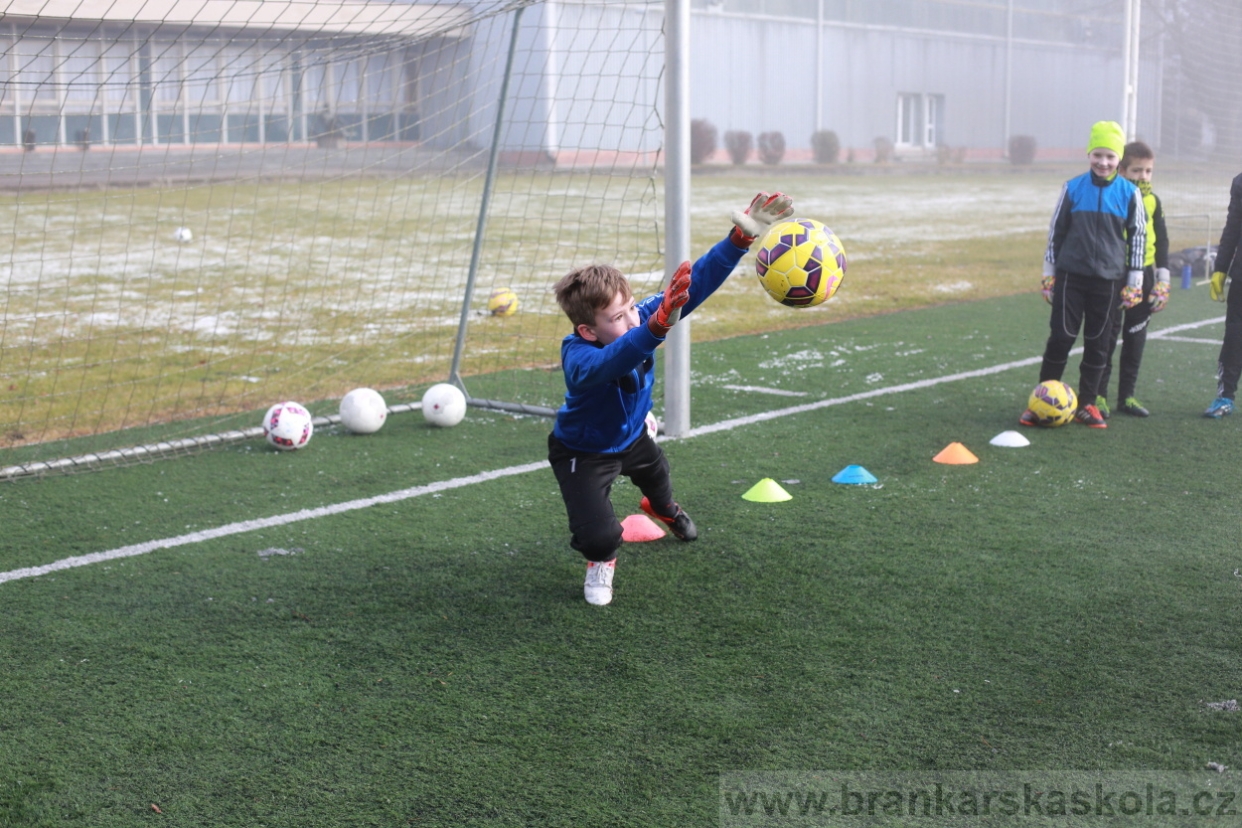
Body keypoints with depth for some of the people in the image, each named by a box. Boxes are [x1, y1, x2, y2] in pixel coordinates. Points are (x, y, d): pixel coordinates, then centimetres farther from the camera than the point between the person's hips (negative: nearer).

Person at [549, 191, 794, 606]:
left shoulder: (641, 318, -28)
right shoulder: (579, 358, -45)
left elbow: (698, 281, -31)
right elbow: (611, 360, -68)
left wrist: (741, 237, -42)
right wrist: (657, 326, -84)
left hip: (630, 435, 7)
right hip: (584, 452, -6)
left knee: (655, 471, 37)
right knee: (600, 537, -22)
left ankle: (663, 508, 77)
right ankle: (600, 563, 19)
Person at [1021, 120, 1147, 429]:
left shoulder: (1129, 193, 0)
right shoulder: (1073, 188, 0)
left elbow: (1138, 237, 5)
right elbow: (1056, 231, 7)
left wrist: (1134, 283, 3)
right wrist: (1049, 274, 6)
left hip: (1109, 280, 1)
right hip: (1071, 276, 0)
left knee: (1098, 343, 6)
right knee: (1060, 337, -2)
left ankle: (1086, 404, 17)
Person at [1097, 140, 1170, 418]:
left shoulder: (1153, 202, 8)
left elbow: (1161, 241, 14)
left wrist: (1163, 279, 9)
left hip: (1144, 274, 5)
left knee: (1136, 338, 8)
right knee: (1108, 335, -4)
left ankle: (1127, 395, 16)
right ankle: (1099, 395, 3)